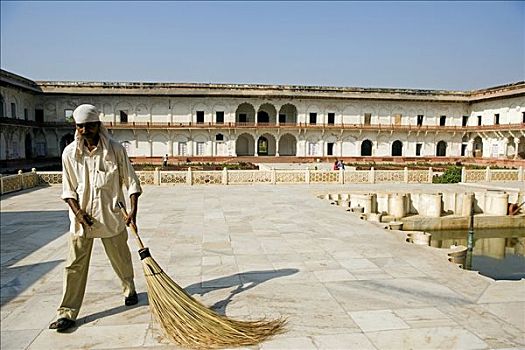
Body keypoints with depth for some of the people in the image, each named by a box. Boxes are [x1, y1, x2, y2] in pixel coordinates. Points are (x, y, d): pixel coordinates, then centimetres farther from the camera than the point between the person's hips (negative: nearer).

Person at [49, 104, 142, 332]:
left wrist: (133, 211, -12)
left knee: (121, 260, 14)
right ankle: (67, 313, 15)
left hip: (111, 217, -1)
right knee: (75, 266, 5)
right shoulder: (69, 153, -1)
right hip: (81, 219, 1)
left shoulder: (115, 150, -7)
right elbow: (68, 189, 5)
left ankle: (129, 290, 40)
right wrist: (78, 212, -9)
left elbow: (131, 181, -4)